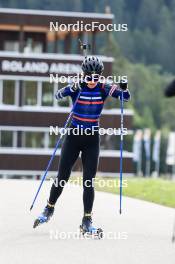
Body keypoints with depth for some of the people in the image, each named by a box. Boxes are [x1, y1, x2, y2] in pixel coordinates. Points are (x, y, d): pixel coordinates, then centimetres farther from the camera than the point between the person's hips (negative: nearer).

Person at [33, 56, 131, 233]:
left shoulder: (104, 89, -4)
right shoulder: (77, 88, -11)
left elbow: (126, 97, -5)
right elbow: (58, 95, -27)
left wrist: (123, 89, -27)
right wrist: (72, 89, -46)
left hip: (92, 140, 1)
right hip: (73, 137, -1)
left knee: (88, 182, -3)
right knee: (62, 177, 4)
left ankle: (87, 221, 3)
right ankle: (49, 209, 26)